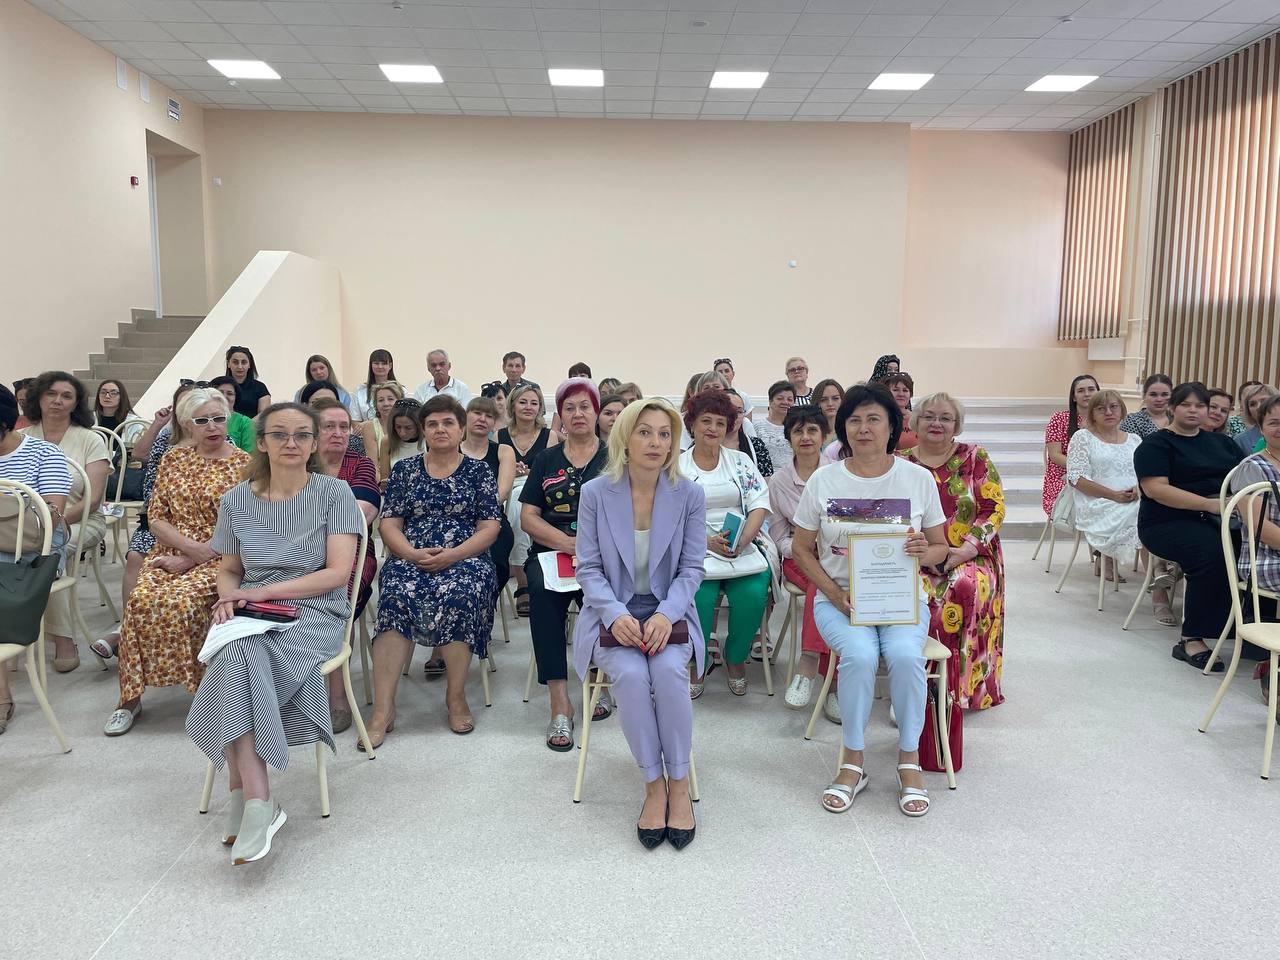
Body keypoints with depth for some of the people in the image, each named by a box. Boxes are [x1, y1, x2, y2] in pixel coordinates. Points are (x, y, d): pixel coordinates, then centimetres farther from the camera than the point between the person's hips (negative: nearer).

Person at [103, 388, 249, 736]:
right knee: (141, 599, -24)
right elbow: (155, 518, 8)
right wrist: (191, 545, -10)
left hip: (219, 559, -3)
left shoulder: (243, 465, 0)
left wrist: (193, 559, -13)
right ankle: (130, 697, -12)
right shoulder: (174, 460, 14)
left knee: (180, 601, -31)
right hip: (171, 551, 4)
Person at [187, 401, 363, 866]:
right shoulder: (237, 499, 10)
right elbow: (228, 569, 19)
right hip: (252, 617, 3)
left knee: (238, 660, -32)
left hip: (316, 614, -3)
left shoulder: (333, 492, 0)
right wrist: (228, 598, -6)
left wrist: (264, 591, -15)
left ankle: (245, 797, -25)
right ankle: (257, 802, -31)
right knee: (239, 654, -33)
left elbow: (338, 573, -7)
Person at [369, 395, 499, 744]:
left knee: (458, 596, -35)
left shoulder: (479, 472, 11)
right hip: (410, 557, 1)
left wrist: (452, 555, -14)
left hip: (465, 558, -1)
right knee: (396, 595, -32)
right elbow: (389, 524, 9)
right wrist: (413, 554, -11)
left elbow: (489, 528, 2)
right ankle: (383, 709, -30)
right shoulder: (404, 470, 16)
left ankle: (456, 697, -17)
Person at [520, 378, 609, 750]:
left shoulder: (613, 458, 11)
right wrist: (571, 544, -9)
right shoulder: (546, 460, 16)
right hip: (550, 551, 1)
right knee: (543, 590, -32)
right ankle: (559, 704, -29)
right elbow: (528, 517, 8)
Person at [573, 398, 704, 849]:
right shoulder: (596, 492, -4)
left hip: (667, 611, 0)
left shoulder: (689, 495, -2)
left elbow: (691, 568, 0)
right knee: (630, 675, -30)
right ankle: (654, 786, -12)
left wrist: (666, 614, -18)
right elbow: (589, 568, -2)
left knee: (669, 670, -30)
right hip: (613, 612, 0)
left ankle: (679, 785, -12)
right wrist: (616, 615, -19)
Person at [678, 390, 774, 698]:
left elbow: (760, 503, 3)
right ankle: (695, 664, -2)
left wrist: (742, 540, -14)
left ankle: (736, 658, 3)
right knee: (700, 596, -30)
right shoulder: (676, 467, 7)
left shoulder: (740, 461, 13)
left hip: (744, 545, 2)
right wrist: (706, 541, -15)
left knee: (753, 594, -26)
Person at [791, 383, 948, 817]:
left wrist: (926, 552, -17)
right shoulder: (823, 480, 2)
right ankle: (852, 764, -10)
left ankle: (910, 761, -8)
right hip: (839, 598, 0)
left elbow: (941, 548, 9)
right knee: (859, 654, -30)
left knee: (905, 654, -29)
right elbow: (801, 548, 5)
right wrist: (834, 593, -10)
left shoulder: (918, 478, 4)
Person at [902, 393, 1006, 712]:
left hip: (969, 556, 0)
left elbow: (994, 509, 2)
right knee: (918, 595, -33)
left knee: (966, 588, -33)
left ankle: (962, 687, -20)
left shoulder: (975, 458, 8)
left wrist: (965, 551, -12)